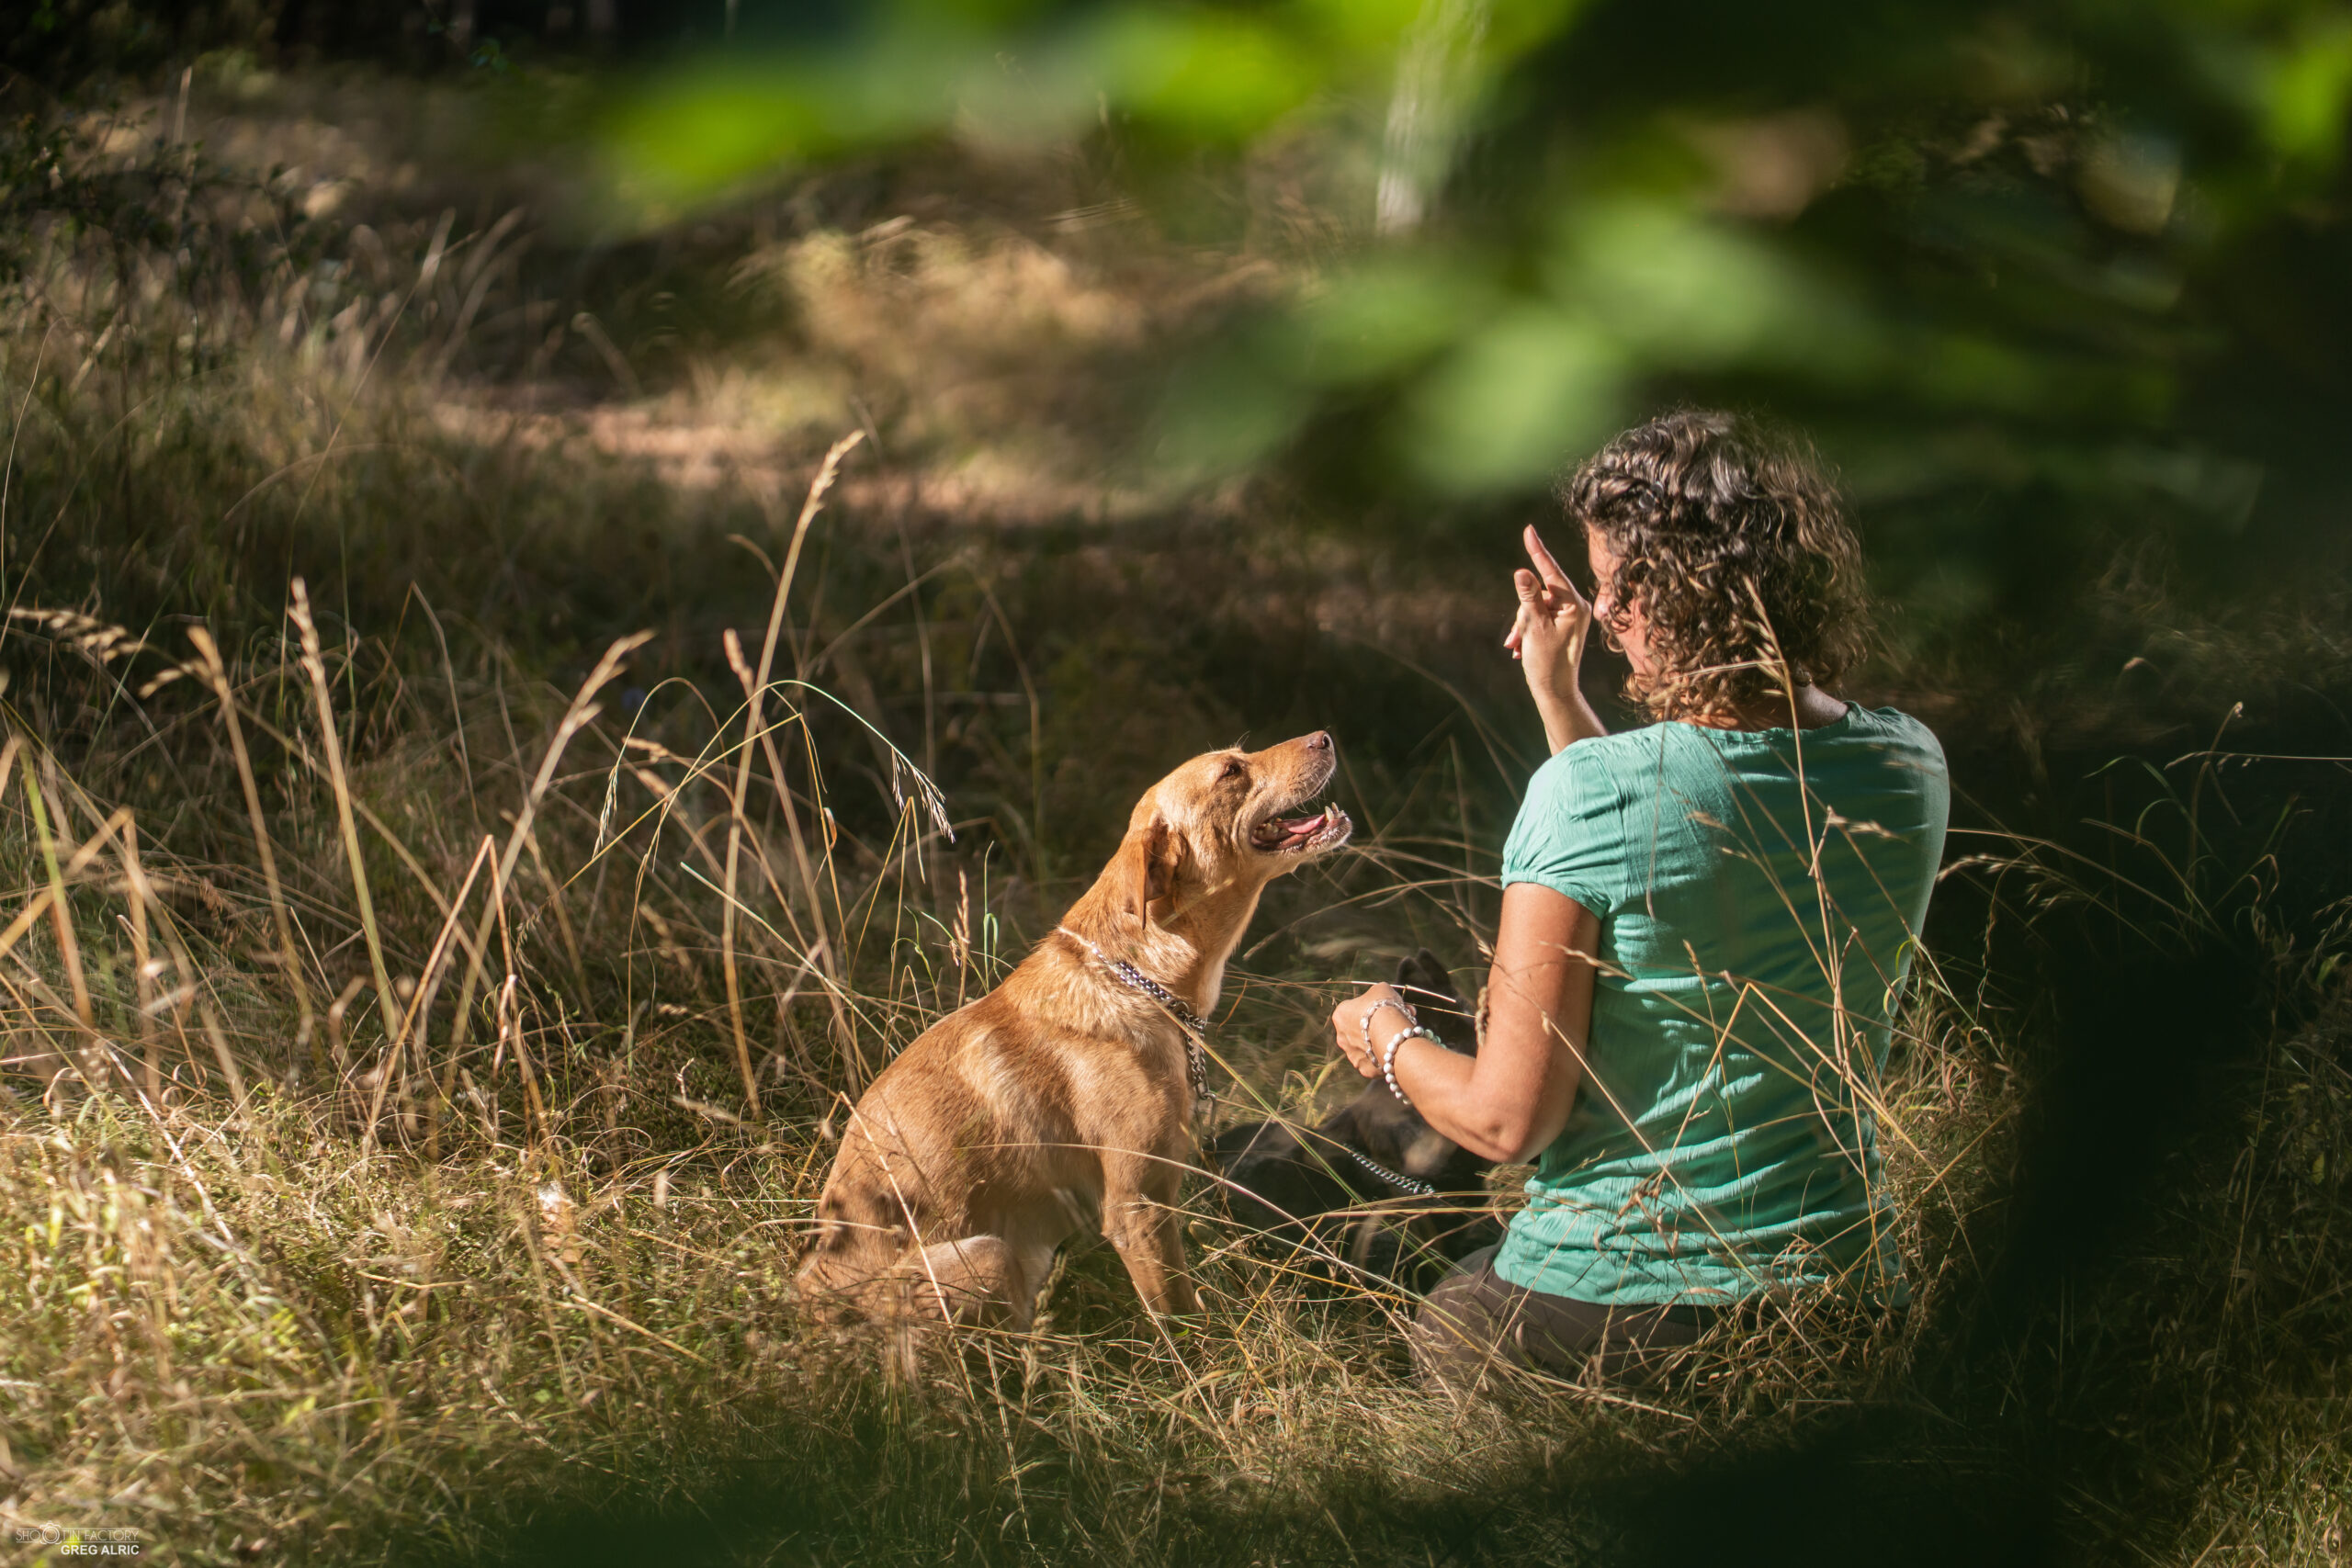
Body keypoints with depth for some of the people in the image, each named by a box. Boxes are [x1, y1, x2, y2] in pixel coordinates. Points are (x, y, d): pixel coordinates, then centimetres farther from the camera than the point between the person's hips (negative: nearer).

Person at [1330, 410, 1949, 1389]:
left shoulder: (1587, 794, -19)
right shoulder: (1910, 770, -2)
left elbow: (1506, 1119, -13)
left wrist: (1389, 1042, 6)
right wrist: (1561, 700, 20)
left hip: (1605, 1321, -5)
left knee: (1440, 1323, 28)